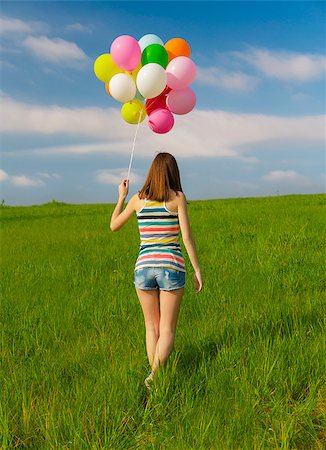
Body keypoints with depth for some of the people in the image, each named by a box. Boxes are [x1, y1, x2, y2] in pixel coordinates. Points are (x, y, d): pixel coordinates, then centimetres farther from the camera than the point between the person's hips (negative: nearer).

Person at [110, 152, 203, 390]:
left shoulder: (138, 199, 6)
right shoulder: (178, 197, -2)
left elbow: (114, 226, 19)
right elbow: (187, 236, -7)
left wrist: (121, 197, 30)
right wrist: (197, 270, -2)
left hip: (144, 266, 3)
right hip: (171, 266, -2)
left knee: (152, 328, 16)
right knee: (168, 331, 4)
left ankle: (154, 376, 14)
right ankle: (155, 374, -16)